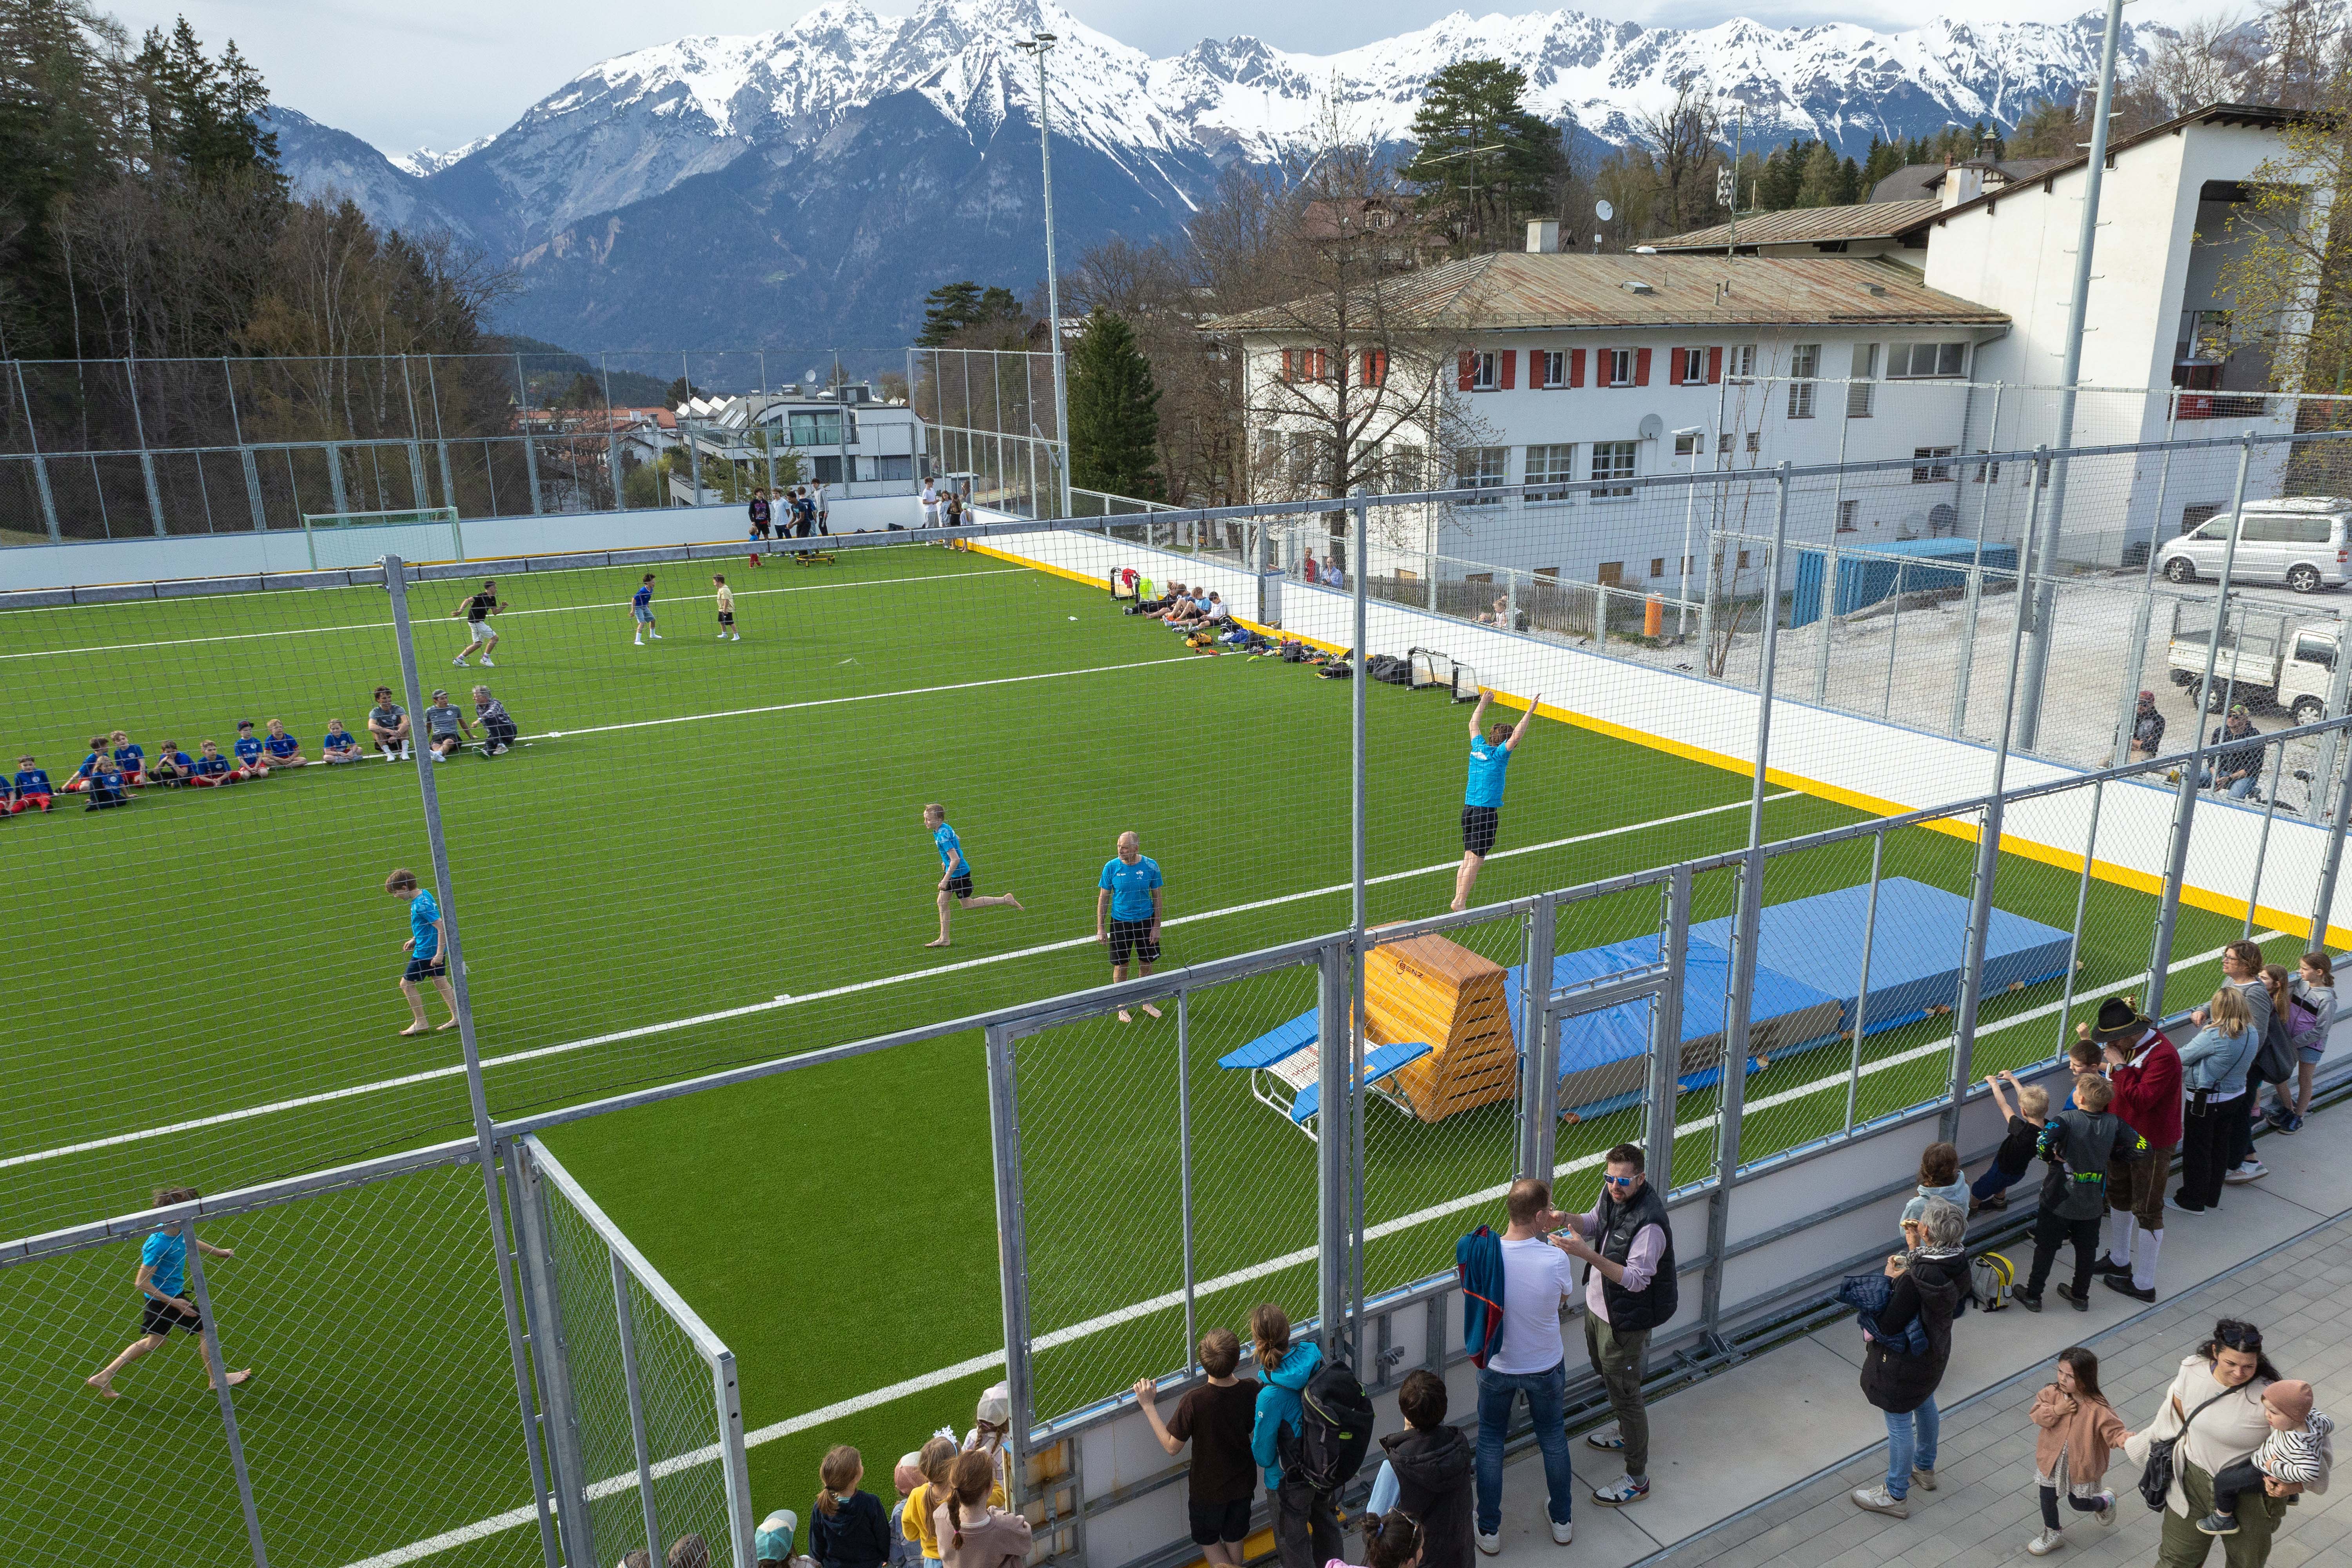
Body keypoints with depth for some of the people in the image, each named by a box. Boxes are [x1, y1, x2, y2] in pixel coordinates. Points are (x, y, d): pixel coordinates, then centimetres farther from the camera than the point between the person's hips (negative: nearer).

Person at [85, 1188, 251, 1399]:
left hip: (159, 1296, 9)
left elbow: (190, 1242, 17)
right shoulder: (158, 1245, -32)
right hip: (166, 1298, -9)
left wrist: (219, 1252, 27)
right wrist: (173, 1303, -23)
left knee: (153, 1342, 24)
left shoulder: (179, 1229, -8)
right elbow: (142, 1283, -26)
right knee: (207, 1329, 3)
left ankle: (103, 1377, 31)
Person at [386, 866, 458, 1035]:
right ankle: (456, 1017, 17)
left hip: (426, 952, -9)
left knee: (406, 984, 2)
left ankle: (420, 1023, 8)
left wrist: (439, 954, -24)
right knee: (441, 982, 14)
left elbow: (442, 927, -27)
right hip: (435, 948, 9)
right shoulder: (424, 893, 5)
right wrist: (415, 939, 18)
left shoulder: (421, 905, -24)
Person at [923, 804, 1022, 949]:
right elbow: (957, 840, 22)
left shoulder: (943, 835, -27)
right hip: (952, 871, 10)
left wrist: (946, 879, -27)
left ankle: (1005, 900, 11)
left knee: (967, 904, 5)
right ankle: (944, 939, 14)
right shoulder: (943, 829, 2)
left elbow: (956, 860, -30)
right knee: (942, 902, 9)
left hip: (959, 872, -10)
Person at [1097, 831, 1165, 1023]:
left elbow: (1157, 897, 0)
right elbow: (1103, 898, -3)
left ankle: (1147, 1002, 32)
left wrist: (1156, 926, -2)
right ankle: (1122, 1007, 24)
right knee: (1120, 966, 7)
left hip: (1145, 921, 1)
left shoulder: (1151, 866, -10)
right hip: (1119, 922, -1)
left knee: (1147, 963, 11)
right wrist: (1100, 928, -5)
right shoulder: (1111, 867, -11)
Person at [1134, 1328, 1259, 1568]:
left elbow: (1172, 1447, -20)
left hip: (1208, 1487, -3)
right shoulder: (1251, 1390, -22)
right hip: (1243, 1482, 3)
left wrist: (1148, 1406, -15)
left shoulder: (1194, 1402, -33)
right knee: (1234, 1538, 27)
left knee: (1208, 1539, 24)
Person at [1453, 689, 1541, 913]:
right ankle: (1460, 902, -3)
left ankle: (1458, 900, 10)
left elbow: (1473, 724, 25)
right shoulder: (1499, 753, -8)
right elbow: (1517, 736, -21)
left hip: (1468, 809, 7)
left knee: (1469, 859, 11)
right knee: (1476, 861, -2)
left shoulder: (1479, 747, 9)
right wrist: (1530, 711, -18)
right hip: (1486, 811, -7)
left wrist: (1483, 702, 35)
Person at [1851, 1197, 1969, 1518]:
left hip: (1905, 1359, -8)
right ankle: (1925, 1468, 55)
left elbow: (1889, 1326, -29)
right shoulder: (1958, 1261, -14)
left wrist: (1890, 1281, -19)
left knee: (1899, 1423, 10)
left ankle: (1895, 1495, 28)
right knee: (1924, 1404, 32)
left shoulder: (1917, 1278, -39)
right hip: (1936, 1350, 8)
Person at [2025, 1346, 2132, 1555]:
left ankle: (2105, 1502, 49)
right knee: (2048, 1499, 14)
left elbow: (2113, 1431, -24)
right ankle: (2053, 1534, 39)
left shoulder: (2097, 1408, -25)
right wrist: (2056, 1411, -29)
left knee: (2078, 1504, 16)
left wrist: (2125, 1439, -46)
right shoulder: (2052, 1393, -15)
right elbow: (2036, 1415, -12)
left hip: (2080, 1465, -3)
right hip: (2052, 1460, 3)